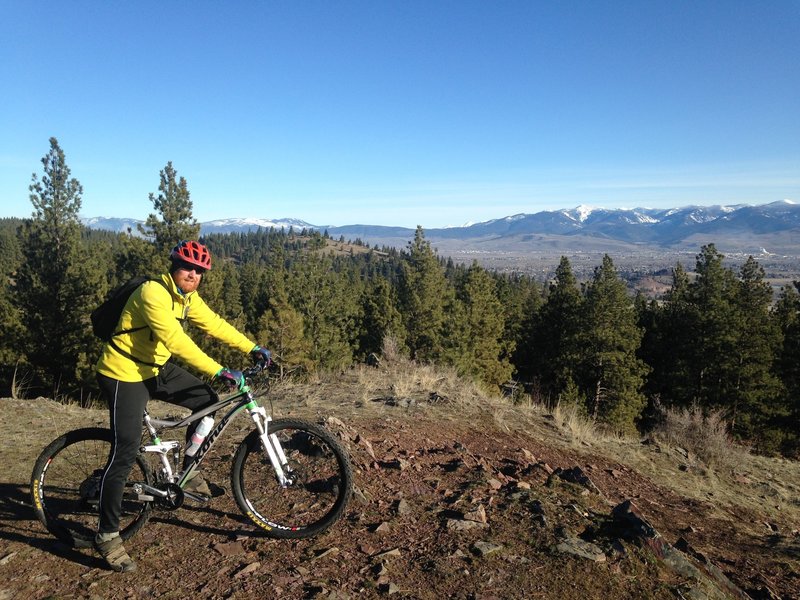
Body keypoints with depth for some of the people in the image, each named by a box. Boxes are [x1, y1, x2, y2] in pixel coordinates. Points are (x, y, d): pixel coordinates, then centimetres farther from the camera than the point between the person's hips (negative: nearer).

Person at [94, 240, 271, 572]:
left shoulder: (188, 298, 1)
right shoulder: (153, 292, -27)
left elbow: (215, 324, 5)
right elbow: (176, 340, -37)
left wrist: (252, 348, -1)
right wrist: (218, 371, -41)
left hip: (155, 369, 9)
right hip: (124, 373, -9)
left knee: (207, 400, 6)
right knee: (126, 449, -12)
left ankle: (189, 473, 22)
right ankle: (107, 535, 3)